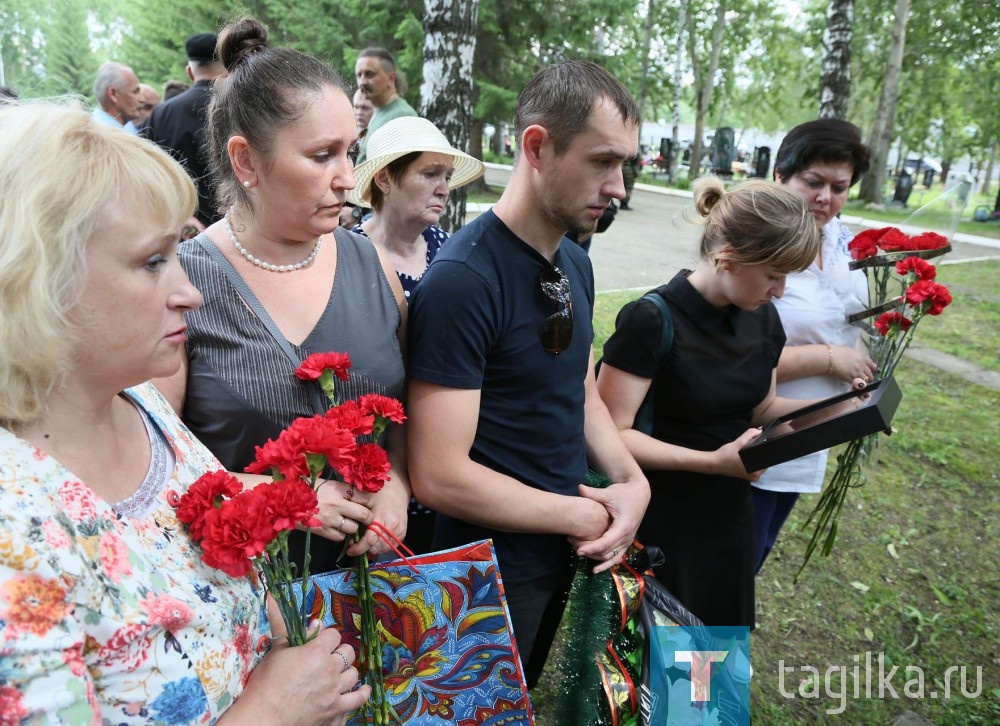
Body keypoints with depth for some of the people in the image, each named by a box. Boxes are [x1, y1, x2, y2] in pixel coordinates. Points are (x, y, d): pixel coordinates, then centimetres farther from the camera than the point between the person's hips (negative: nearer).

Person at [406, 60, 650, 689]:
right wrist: (580, 516, -18)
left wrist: (632, 481, -5)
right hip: (494, 573, -7)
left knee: (525, 691, 30)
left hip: (562, 555, 8)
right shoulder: (461, 279, -26)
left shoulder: (576, 264, 1)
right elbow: (439, 477, -28)